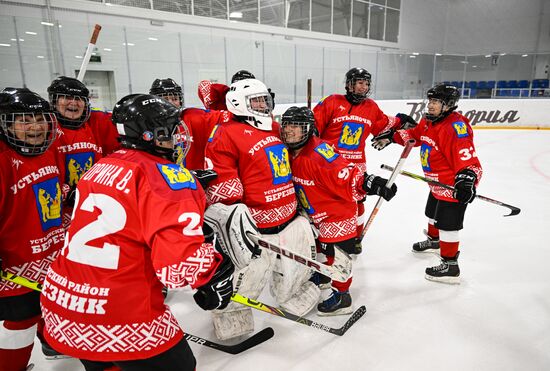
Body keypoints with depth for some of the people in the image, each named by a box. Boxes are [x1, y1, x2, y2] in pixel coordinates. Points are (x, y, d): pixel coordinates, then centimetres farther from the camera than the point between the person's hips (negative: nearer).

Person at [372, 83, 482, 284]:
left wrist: (466, 177, -48)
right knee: (433, 214, 29)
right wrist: (391, 136, 8)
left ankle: (450, 267, 9)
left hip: (453, 186, -10)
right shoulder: (428, 121, 2)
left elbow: (467, 155, -34)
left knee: (447, 225, -4)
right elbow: (414, 135, 19)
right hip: (437, 183, 10)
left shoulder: (455, 126, -28)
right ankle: (433, 240, 55)